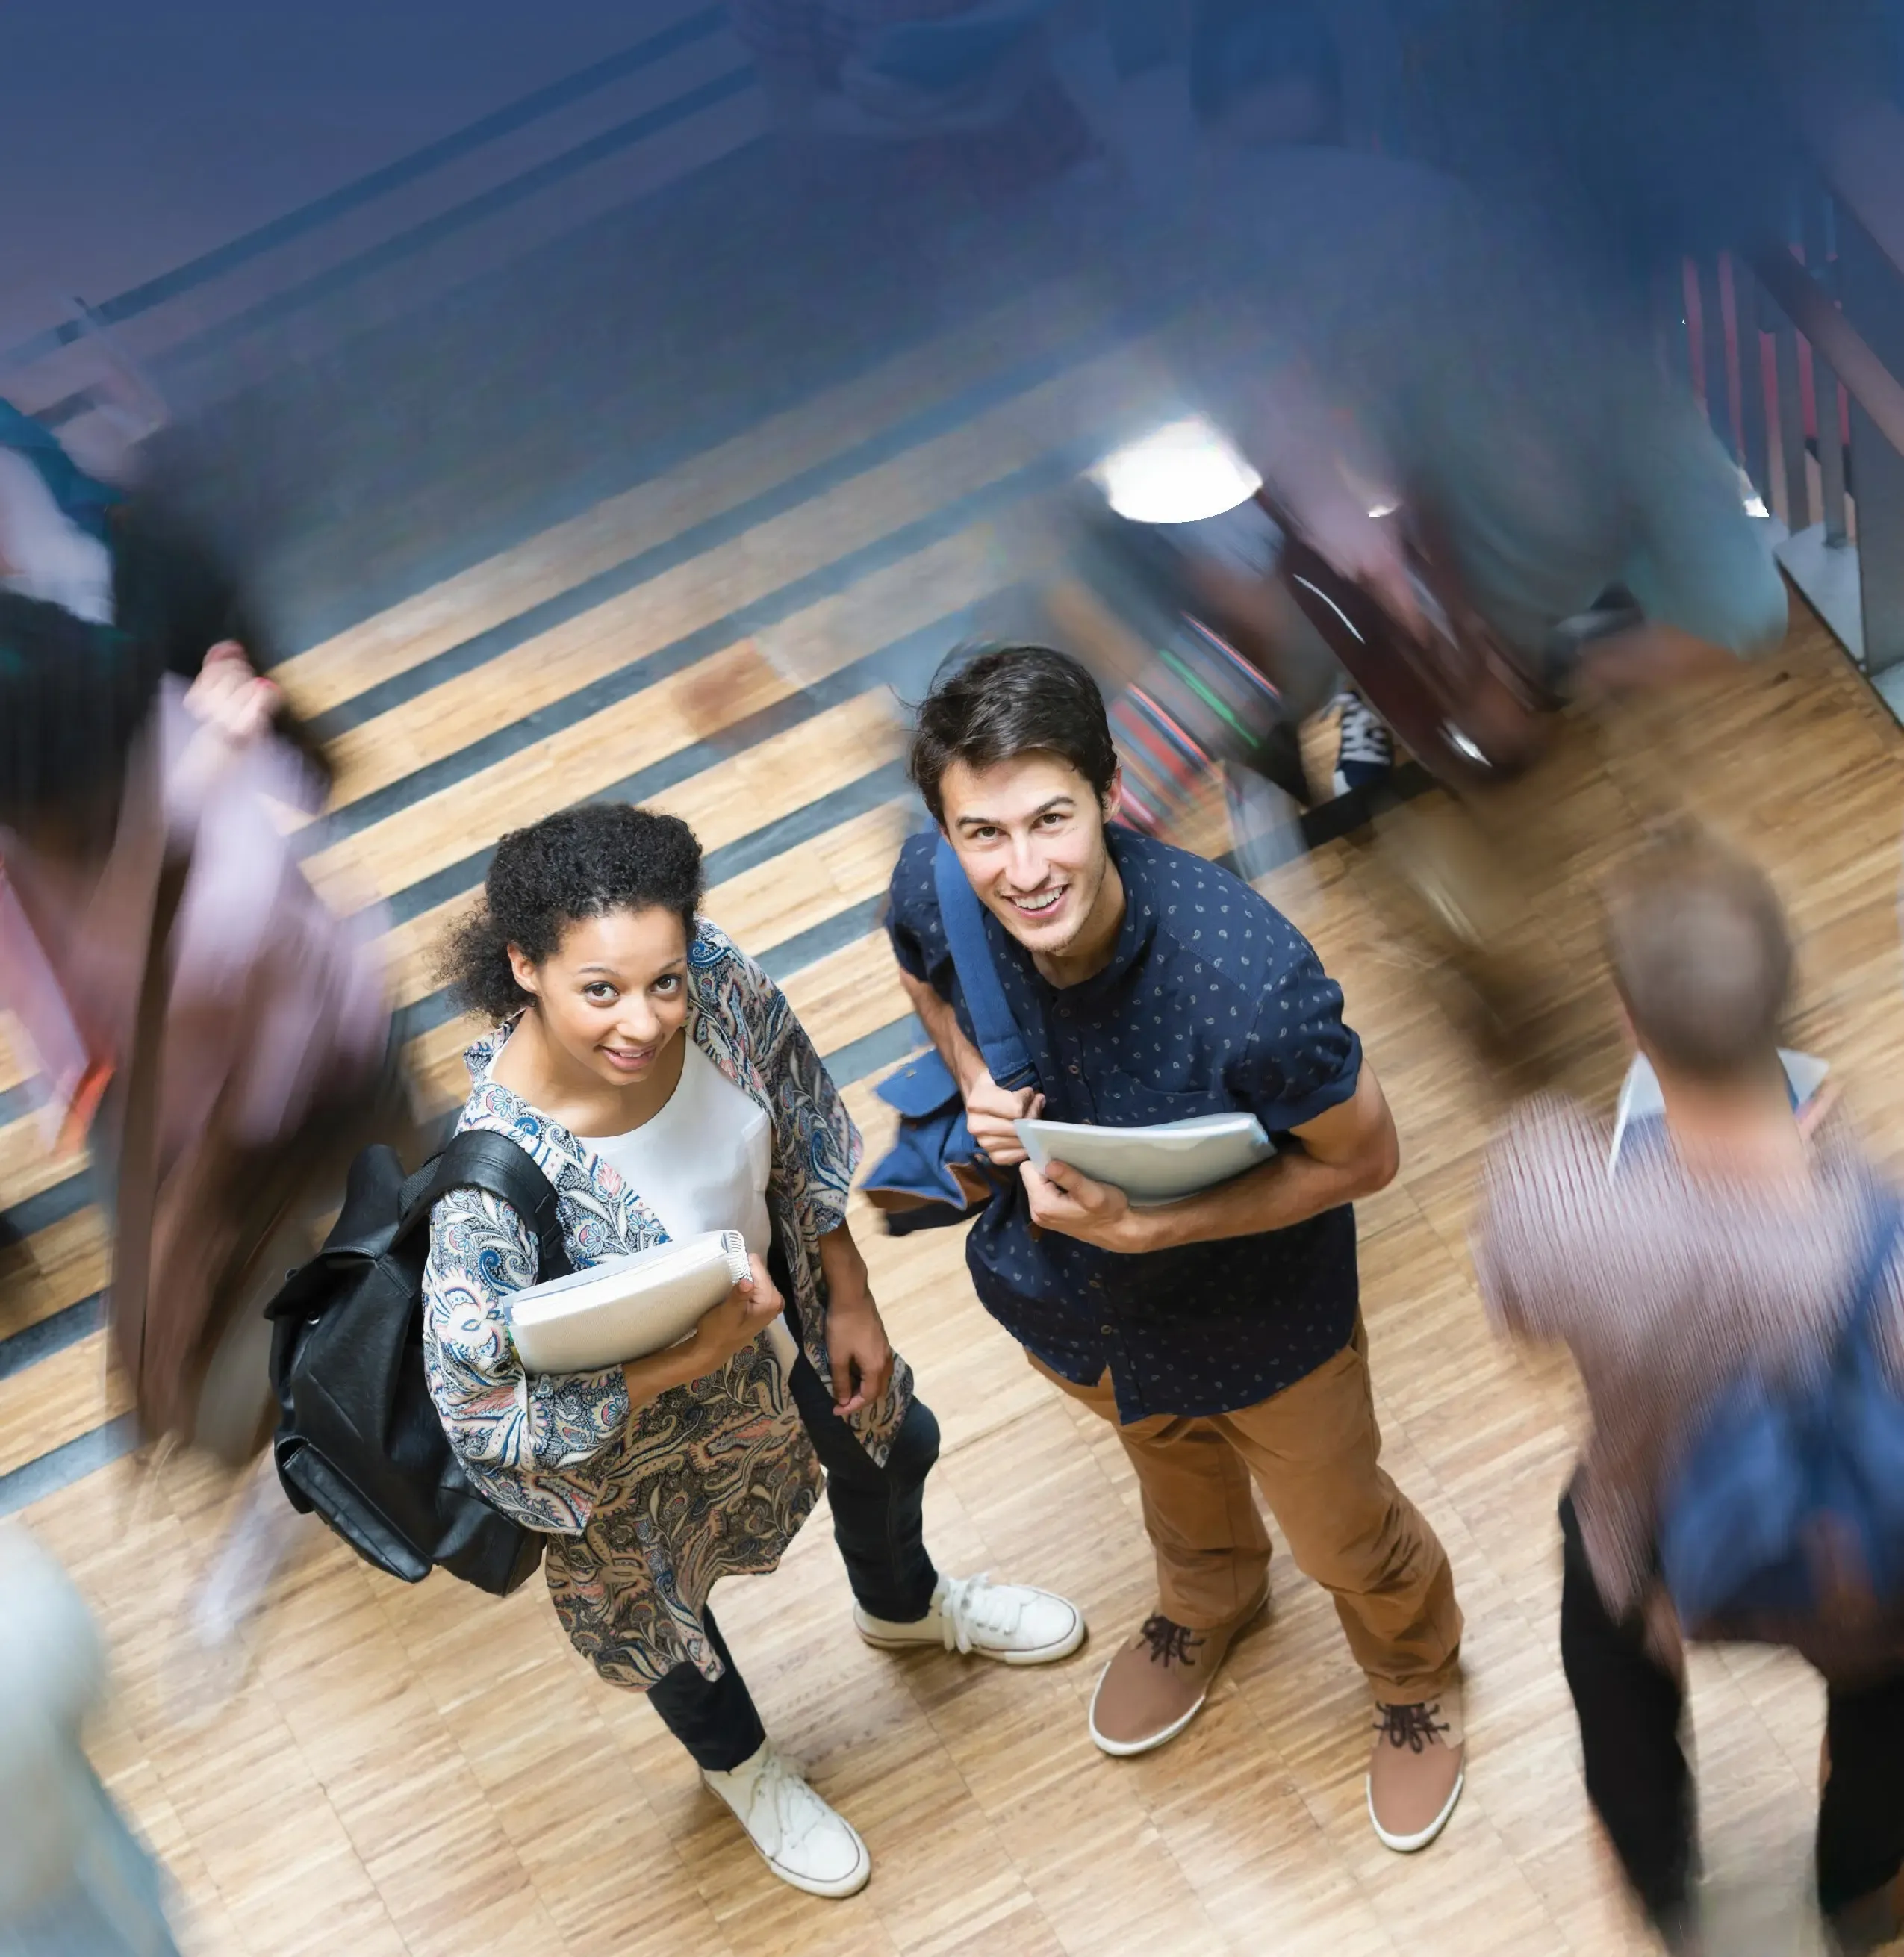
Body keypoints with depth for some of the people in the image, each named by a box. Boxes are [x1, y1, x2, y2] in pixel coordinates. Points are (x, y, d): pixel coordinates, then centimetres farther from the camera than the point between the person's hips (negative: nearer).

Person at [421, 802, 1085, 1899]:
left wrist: (852, 1302, -1)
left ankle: (903, 1606, 71)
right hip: (640, 1426, -4)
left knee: (890, 1447, 32)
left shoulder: (718, 982, -29)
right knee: (660, 1601, 27)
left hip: (779, 1294, 5)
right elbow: (482, 1410, -33)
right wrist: (691, 1356, -38)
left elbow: (804, 1142, -9)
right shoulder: (497, 1180, -44)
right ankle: (737, 1762, 65)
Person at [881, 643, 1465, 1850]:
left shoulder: (1250, 977, -43)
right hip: (1077, 1295, 4)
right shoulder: (933, 893, -28)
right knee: (1168, 1458, 36)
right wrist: (976, 1080, -21)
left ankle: (1417, 1677, 60)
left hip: (1259, 1309, -4)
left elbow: (1364, 1158, -26)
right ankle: (1209, 1604, 71)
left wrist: (1148, 1226, -33)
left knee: (1342, 1533, 25)